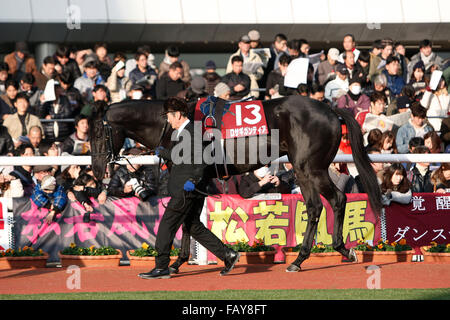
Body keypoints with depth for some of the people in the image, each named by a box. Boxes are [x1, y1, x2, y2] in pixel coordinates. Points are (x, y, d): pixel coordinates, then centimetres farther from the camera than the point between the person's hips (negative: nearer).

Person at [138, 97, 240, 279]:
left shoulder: (191, 133, -14)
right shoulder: (183, 133, 18)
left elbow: (201, 160, -23)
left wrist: (194, 180, -33)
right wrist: (163, 153, 47)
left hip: (187, 191, -11)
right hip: (186, 190, 11)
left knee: (167, 225, -7)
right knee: (193, 227, 13)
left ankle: (161, 267, -4)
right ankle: (227, 255, 11)